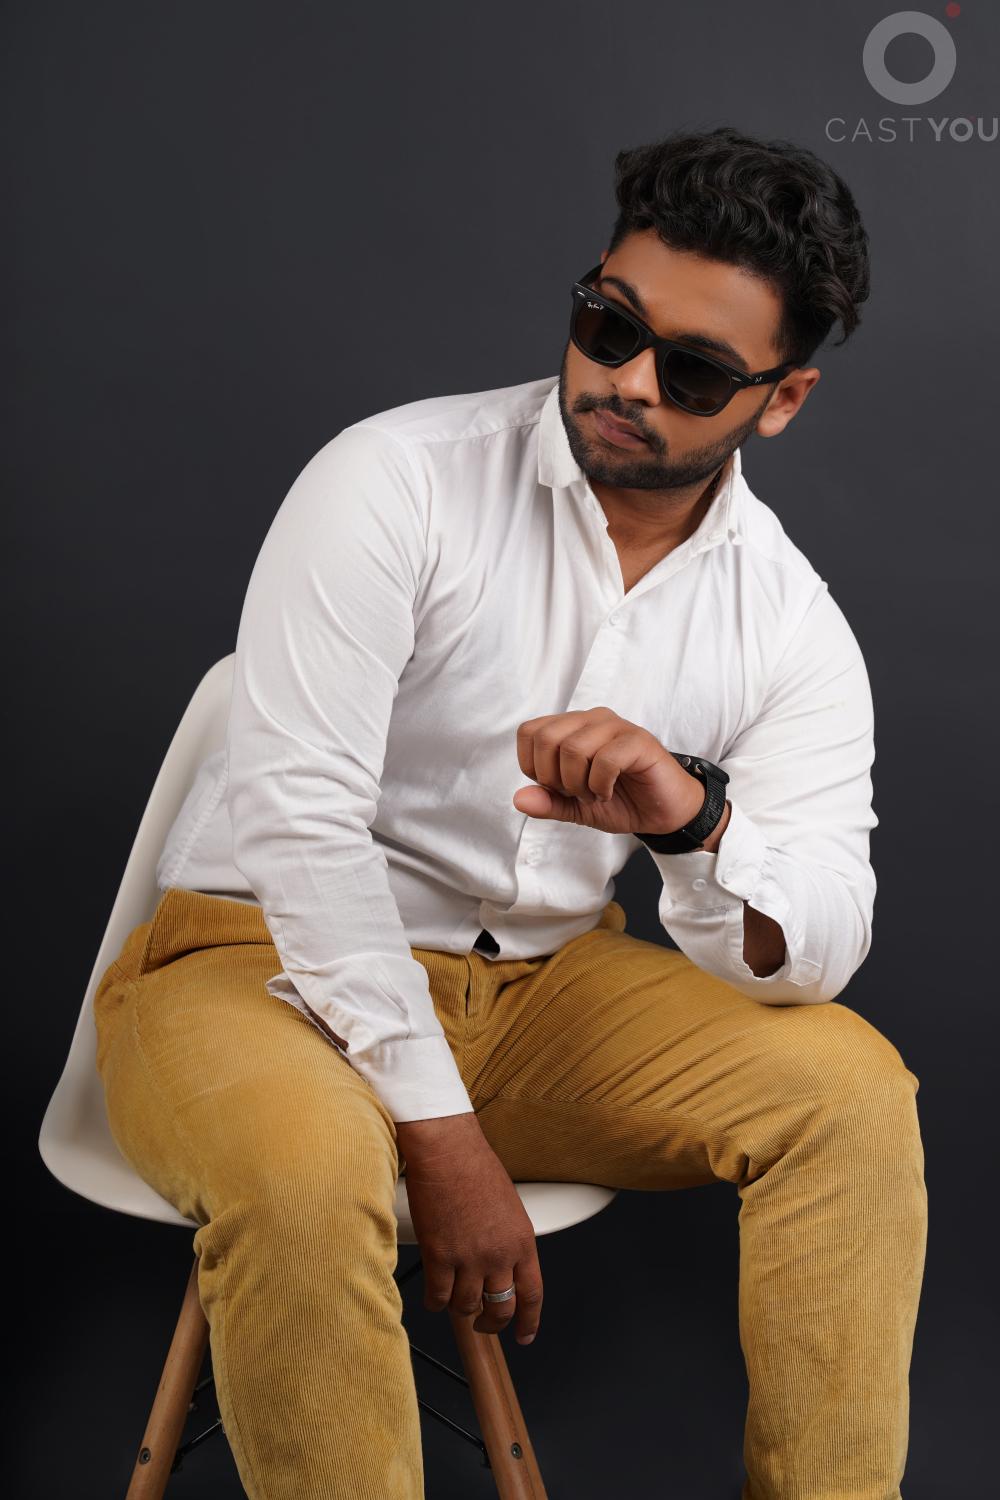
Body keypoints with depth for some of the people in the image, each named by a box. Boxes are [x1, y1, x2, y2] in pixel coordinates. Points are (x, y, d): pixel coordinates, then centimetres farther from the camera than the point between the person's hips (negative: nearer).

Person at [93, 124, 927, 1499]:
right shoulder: (397, 481, -15)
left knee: (851, 1087, -15)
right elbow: (302, 819, -21)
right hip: (263, 958, -3)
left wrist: (693, 820, -34)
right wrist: (443, 1138, -23)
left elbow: (811, 958, -11)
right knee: (303, 1161, -36)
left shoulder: (793, 625, -2)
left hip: (544, 985, 4)